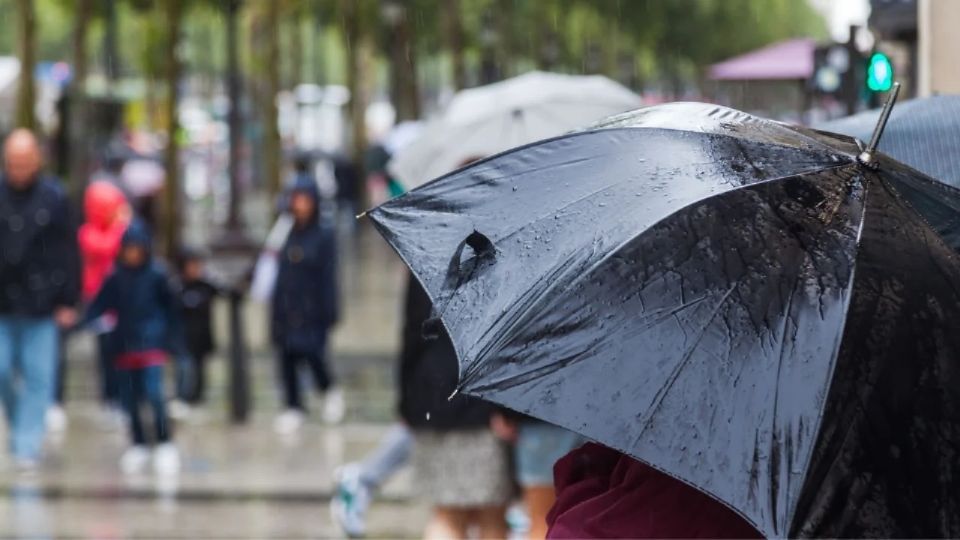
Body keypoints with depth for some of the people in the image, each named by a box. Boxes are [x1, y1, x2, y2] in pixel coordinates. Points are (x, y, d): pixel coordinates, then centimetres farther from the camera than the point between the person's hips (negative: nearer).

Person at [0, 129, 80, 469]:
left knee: (37, 376, 0)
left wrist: (68, 302, -2)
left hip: (40, 303, -1)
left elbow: (69, 252, 1)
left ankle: (27, 446, 5)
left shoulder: (53, 199, -2)